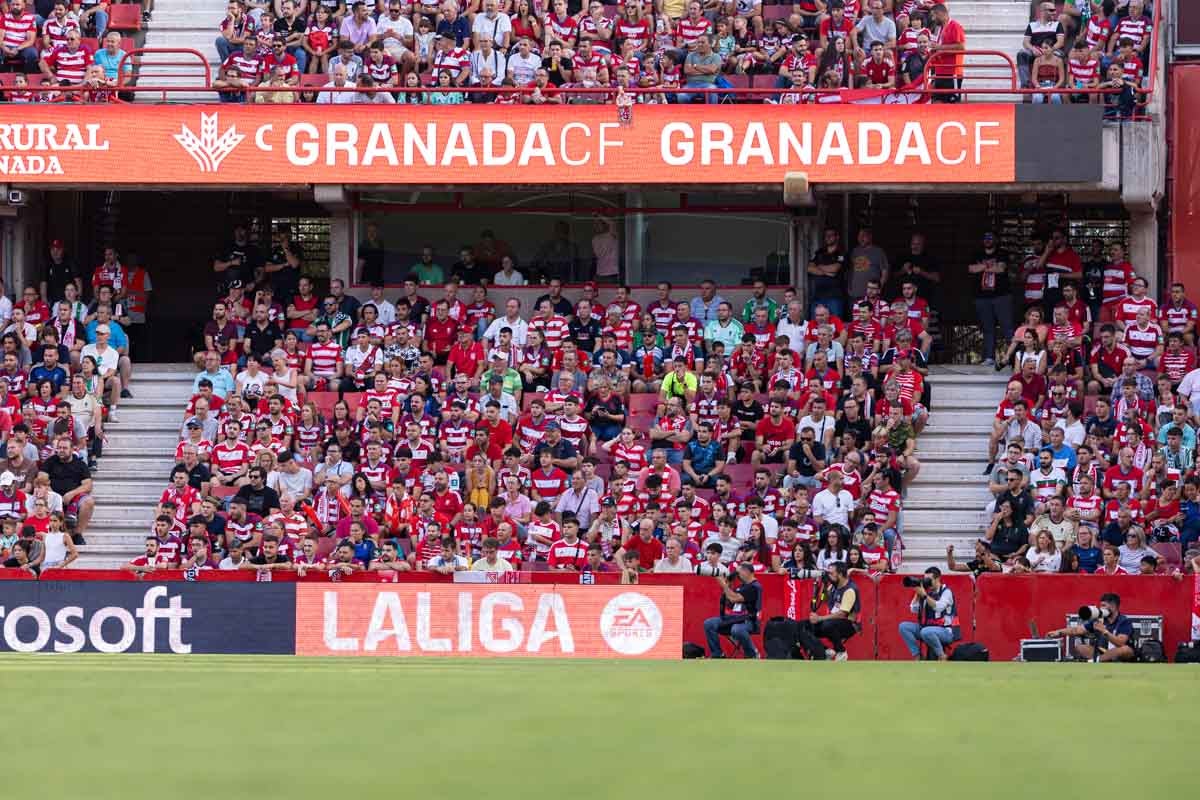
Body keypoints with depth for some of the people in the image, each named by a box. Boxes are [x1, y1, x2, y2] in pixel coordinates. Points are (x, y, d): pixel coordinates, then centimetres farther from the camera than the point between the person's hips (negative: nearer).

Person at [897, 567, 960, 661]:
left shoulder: (946, 592, -8)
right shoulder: (927, 591, 8)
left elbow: (939, 607, -26)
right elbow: (914, 610, 6)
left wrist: (924, 595, -25)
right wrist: (918, 594, -4)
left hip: (946, 631, -7)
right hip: (927, 627, 7)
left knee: (926, 632, -38)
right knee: (904, 626, -7)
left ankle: (942, 656, -16)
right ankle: (917, 656, -8)